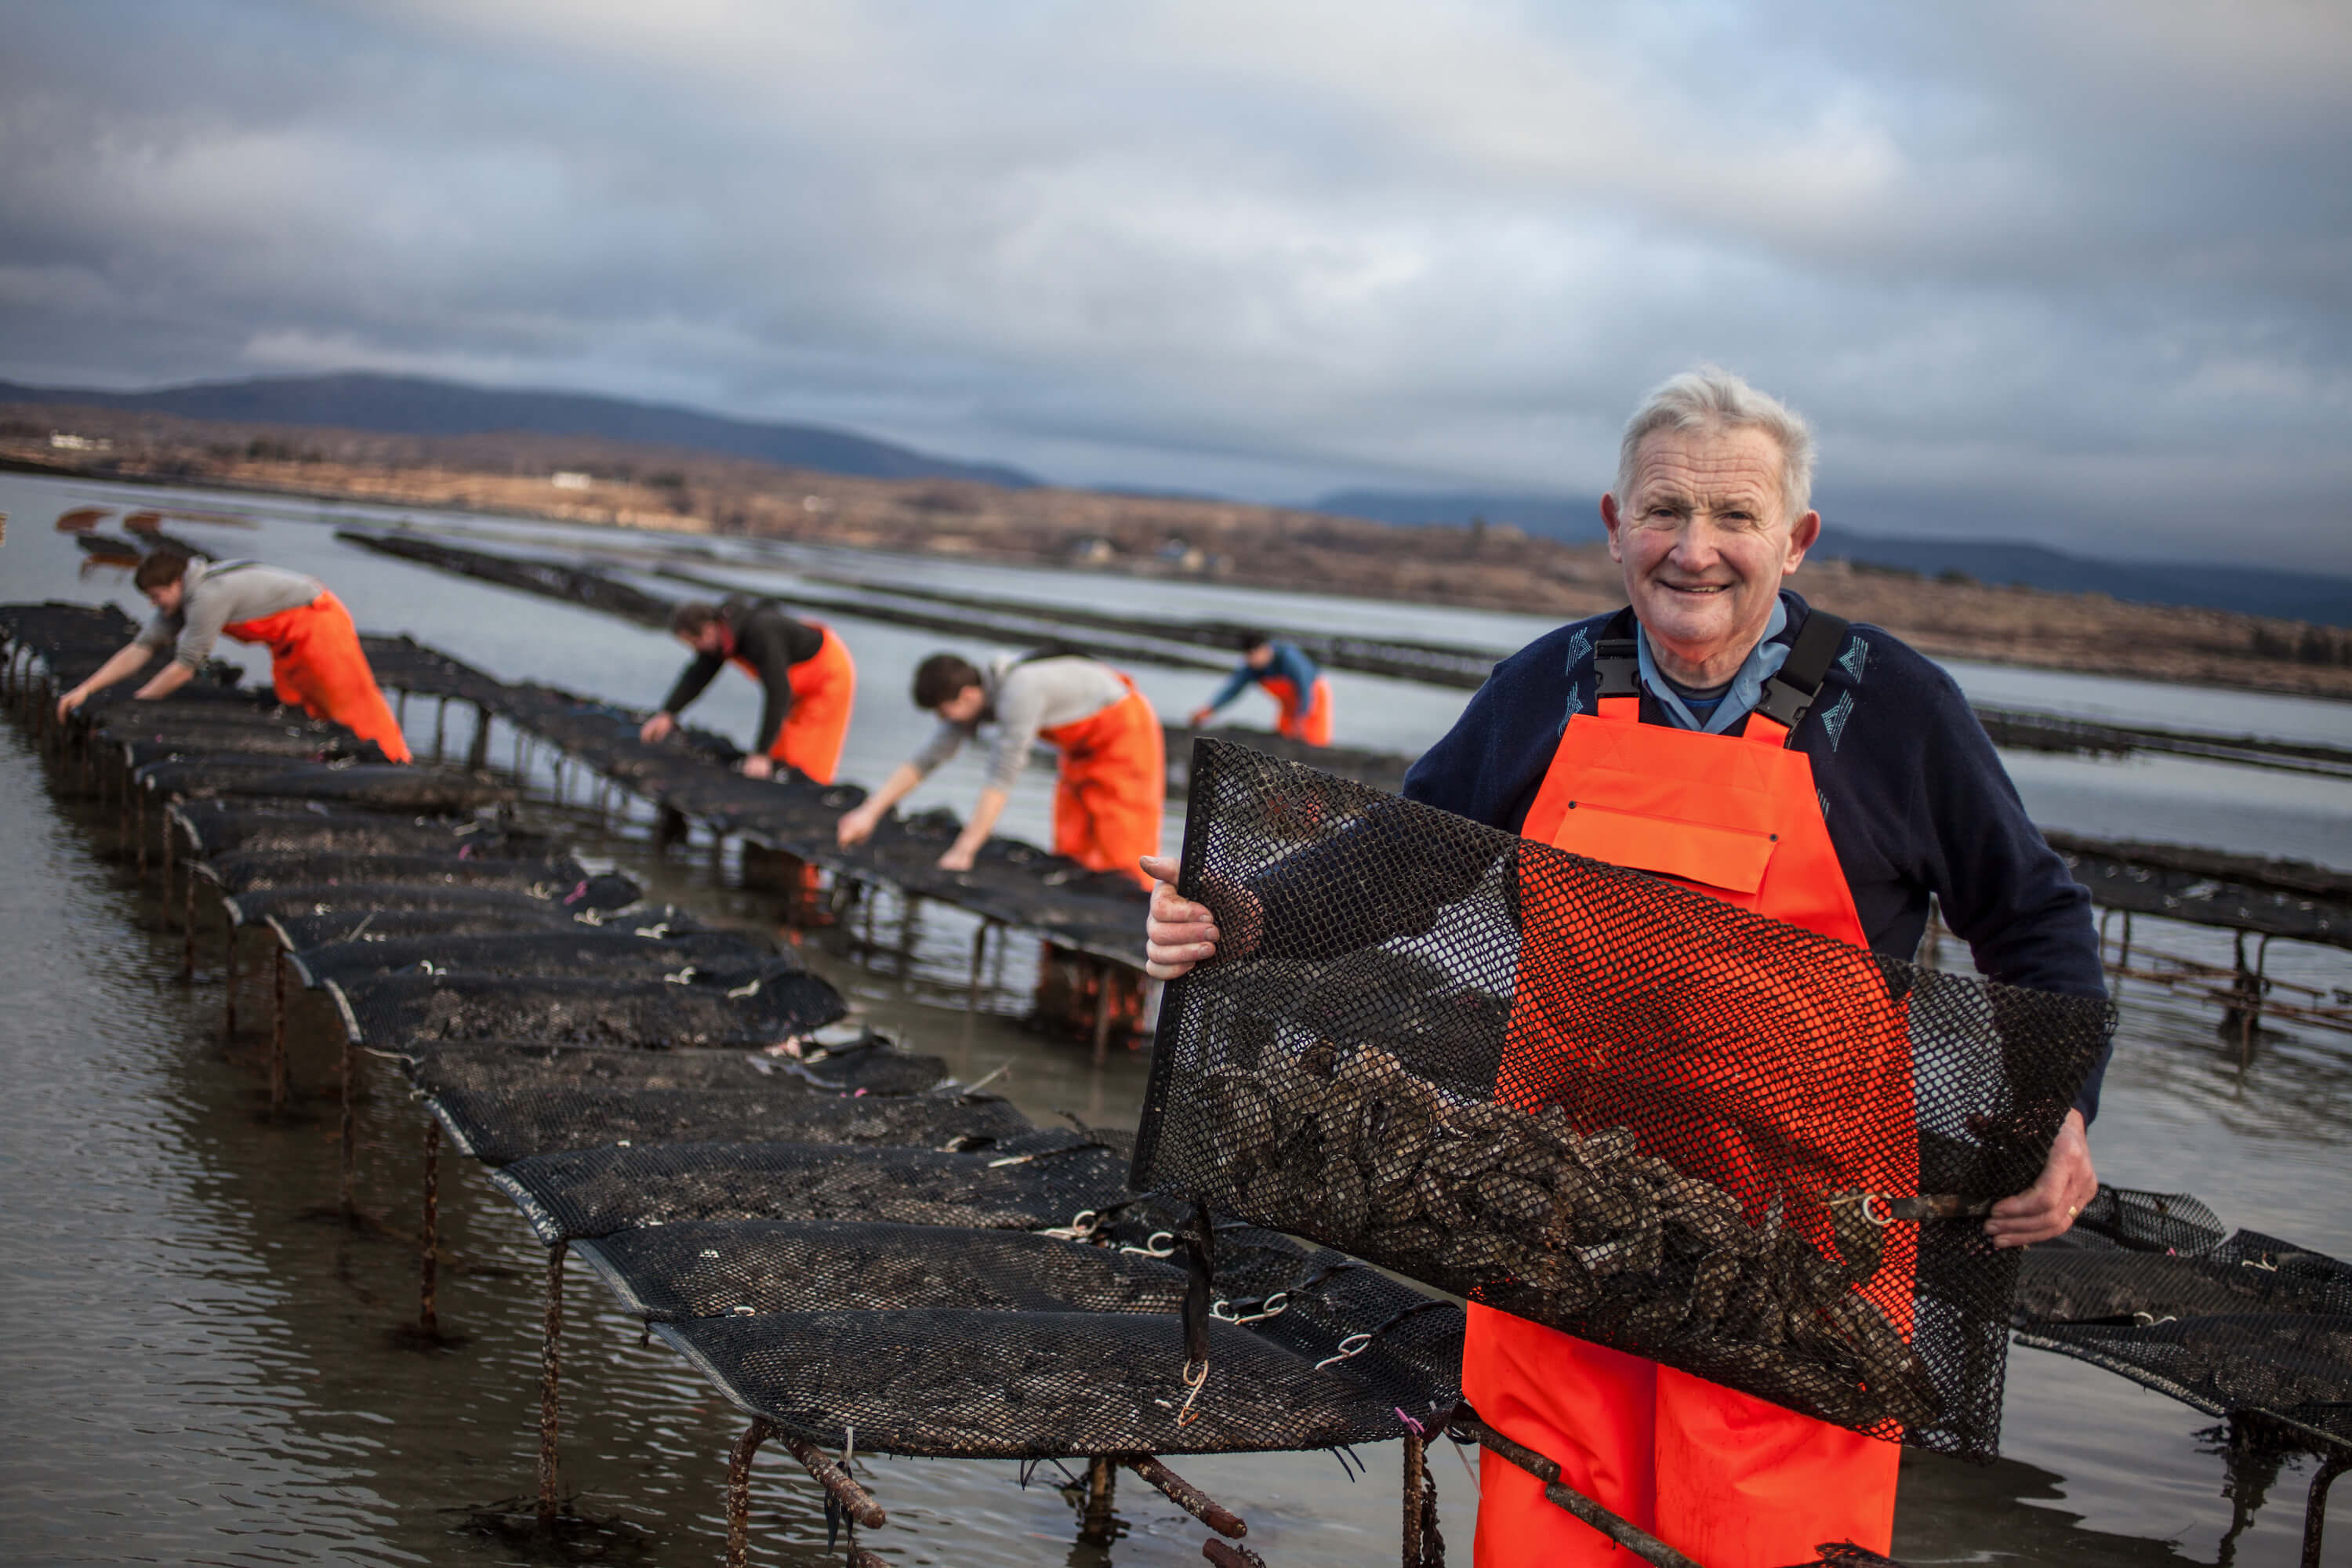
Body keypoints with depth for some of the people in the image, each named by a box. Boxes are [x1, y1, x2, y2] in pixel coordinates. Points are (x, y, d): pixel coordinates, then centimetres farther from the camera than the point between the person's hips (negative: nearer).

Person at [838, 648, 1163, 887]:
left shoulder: (1017, 693, -35)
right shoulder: (971, 697, -7)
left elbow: (1001, 780, -34)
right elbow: (926, 759, -2)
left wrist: (963, 851, -31)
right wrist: (869, 813, -7)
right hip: (1083, 747, 9)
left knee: (1119, 858, -11)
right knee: (1071, 854, 9)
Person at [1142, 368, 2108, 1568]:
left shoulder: (1892, 706, -3)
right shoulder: (1546, 690, 4)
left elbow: (2033, 922, 6)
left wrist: (2065, 1114, -9)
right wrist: (1240, 923, -2)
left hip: (1789, 1235, -2)